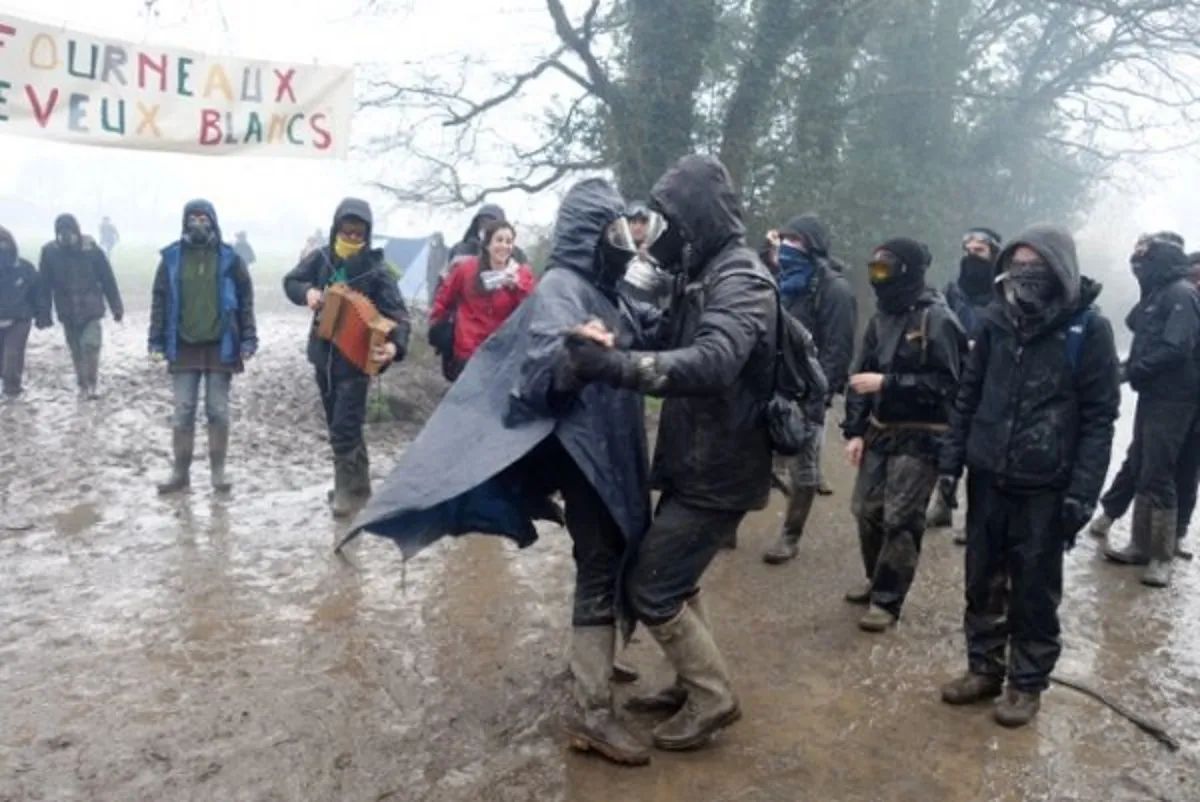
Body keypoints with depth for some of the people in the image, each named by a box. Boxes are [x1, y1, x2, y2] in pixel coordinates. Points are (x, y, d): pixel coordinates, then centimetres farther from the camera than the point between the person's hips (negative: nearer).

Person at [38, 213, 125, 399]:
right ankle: (83, 385, 25)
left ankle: (92, 385, -2)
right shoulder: (49, 252, -7)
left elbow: (108, 279, -5)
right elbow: (44, 285, 0)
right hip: (67, 313, 2)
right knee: (77, 351, 11)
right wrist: (44, 313, 2)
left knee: (91, 345, -15)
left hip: (91, 309, -2)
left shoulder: (91, 249, -10)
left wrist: (116, 307, -3)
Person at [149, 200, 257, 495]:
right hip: (183, 347, 1)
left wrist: (248, 339, -6)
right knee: (182, 413, 6)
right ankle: (180, 472, 16)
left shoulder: (229, 258, 0)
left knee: (218, 412, 6)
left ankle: (218, 471, 17)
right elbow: (160, 300, 6)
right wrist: (156, 339, 1)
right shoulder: (172, 258, 3)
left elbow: (245, 300, 0)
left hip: (220, 346, -1)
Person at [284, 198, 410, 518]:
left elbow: (397, 312, -19)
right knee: (337, 424, 15)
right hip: (323, 355, 6)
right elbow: (291, 281, 12)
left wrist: (395, 344, -38)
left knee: (345, 428, -9)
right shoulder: (322, 257, 0)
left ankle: (351, 489, 4)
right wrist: (308, 291, -11)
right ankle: (351, 485, 29)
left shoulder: (375, 269, -14)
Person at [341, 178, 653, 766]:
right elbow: (544, 364, -32)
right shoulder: (561, 288, -14)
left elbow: (636, 348, 27)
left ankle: (590, 662, 37)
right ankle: (590, 714, -2)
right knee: (598, 570, -8)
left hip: (614, 446, 9)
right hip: (584, 448, -9)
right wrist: (575, 350, -52)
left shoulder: (603, 290, 14)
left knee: (611, 559, 18)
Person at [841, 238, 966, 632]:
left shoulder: (937, 319, -12)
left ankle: (888, 599, 8)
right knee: (867, 510, 11)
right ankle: (877, 580, 32)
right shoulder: (882, 318, 8)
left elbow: (945, 383, -17)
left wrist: (887, 382, -21)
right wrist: (855, 431, 4)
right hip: (880, 432, 7)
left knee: (900, 520, -4)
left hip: (920, 437, -7)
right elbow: (862, 375, 10)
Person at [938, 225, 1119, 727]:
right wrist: (951, 460, 5)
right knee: (983, 582, 13)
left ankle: (1027, 683, 23)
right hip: (988, 478, 4)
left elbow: (1099, 418, -9)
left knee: (1035, 590, 7)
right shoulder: (995, 320, 3)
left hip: (1046, 487, -4)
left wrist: (1082, 492, -14)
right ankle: (984, 668, 30)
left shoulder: (1088, 329, -8)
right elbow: (968, 396, 9)